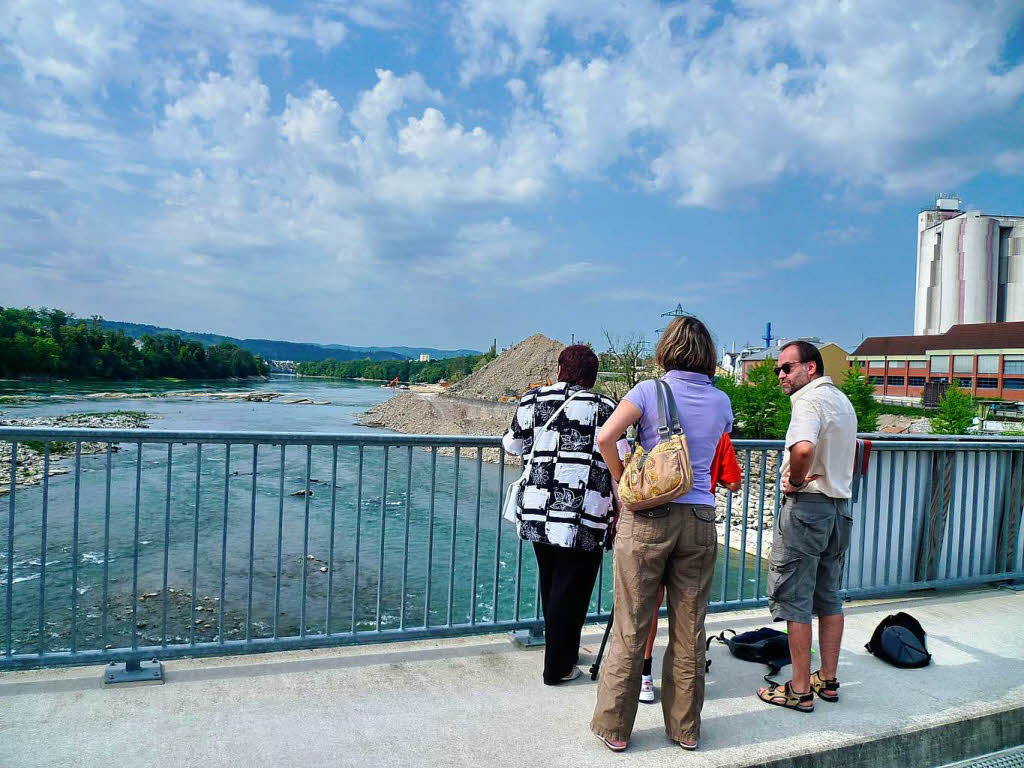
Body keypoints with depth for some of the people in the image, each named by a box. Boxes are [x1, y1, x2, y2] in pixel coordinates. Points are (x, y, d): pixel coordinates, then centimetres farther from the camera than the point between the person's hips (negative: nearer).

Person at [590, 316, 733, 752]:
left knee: (630, 630, 6)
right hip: (699, 519, 3)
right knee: (689, 631, 13)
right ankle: (685, 728, 26)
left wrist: (622, 480, -3)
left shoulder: (650, 390, -4)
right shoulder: (721, 401, 7)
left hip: (646, 518, -3)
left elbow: (605, 438, -16)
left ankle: (614, 727, 17)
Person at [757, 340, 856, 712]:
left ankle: (800, 690, 7)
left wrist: (795, 481, -19)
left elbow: (803, 448, -36)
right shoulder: (842, 400, 15)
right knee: (829, 598, 16)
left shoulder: (810, 399, -16)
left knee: (794, 599, 0)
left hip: (806, 505, -9)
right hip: (839, 506, 10)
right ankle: (828, 681, 25)